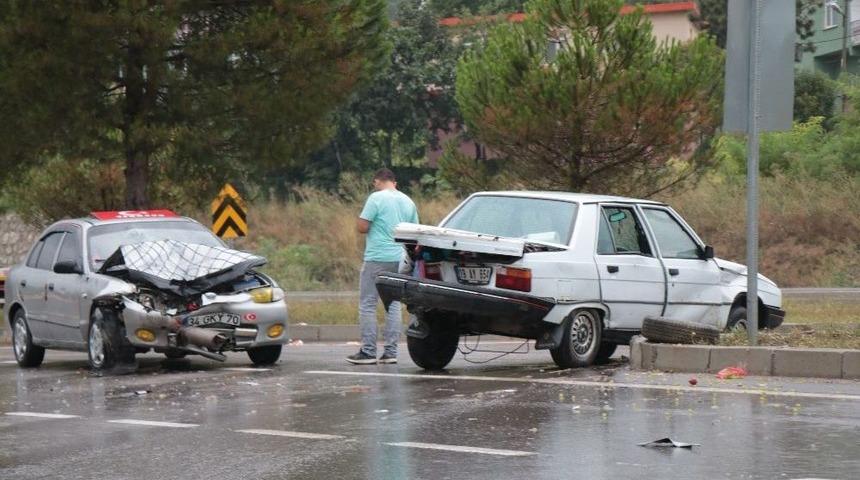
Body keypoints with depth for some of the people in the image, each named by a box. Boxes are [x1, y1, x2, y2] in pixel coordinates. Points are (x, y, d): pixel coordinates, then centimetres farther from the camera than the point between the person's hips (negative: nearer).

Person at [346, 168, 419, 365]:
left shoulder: (376, 198, -9)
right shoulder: (408, 201, 11)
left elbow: (362, 227, -12)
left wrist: (376, 227, 8)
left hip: (377, 258, -6)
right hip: (399, 259, 6)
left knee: (367, 305, -1)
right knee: (394, 305, 9)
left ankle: (368, 351, -4)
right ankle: (390, 352, 6)